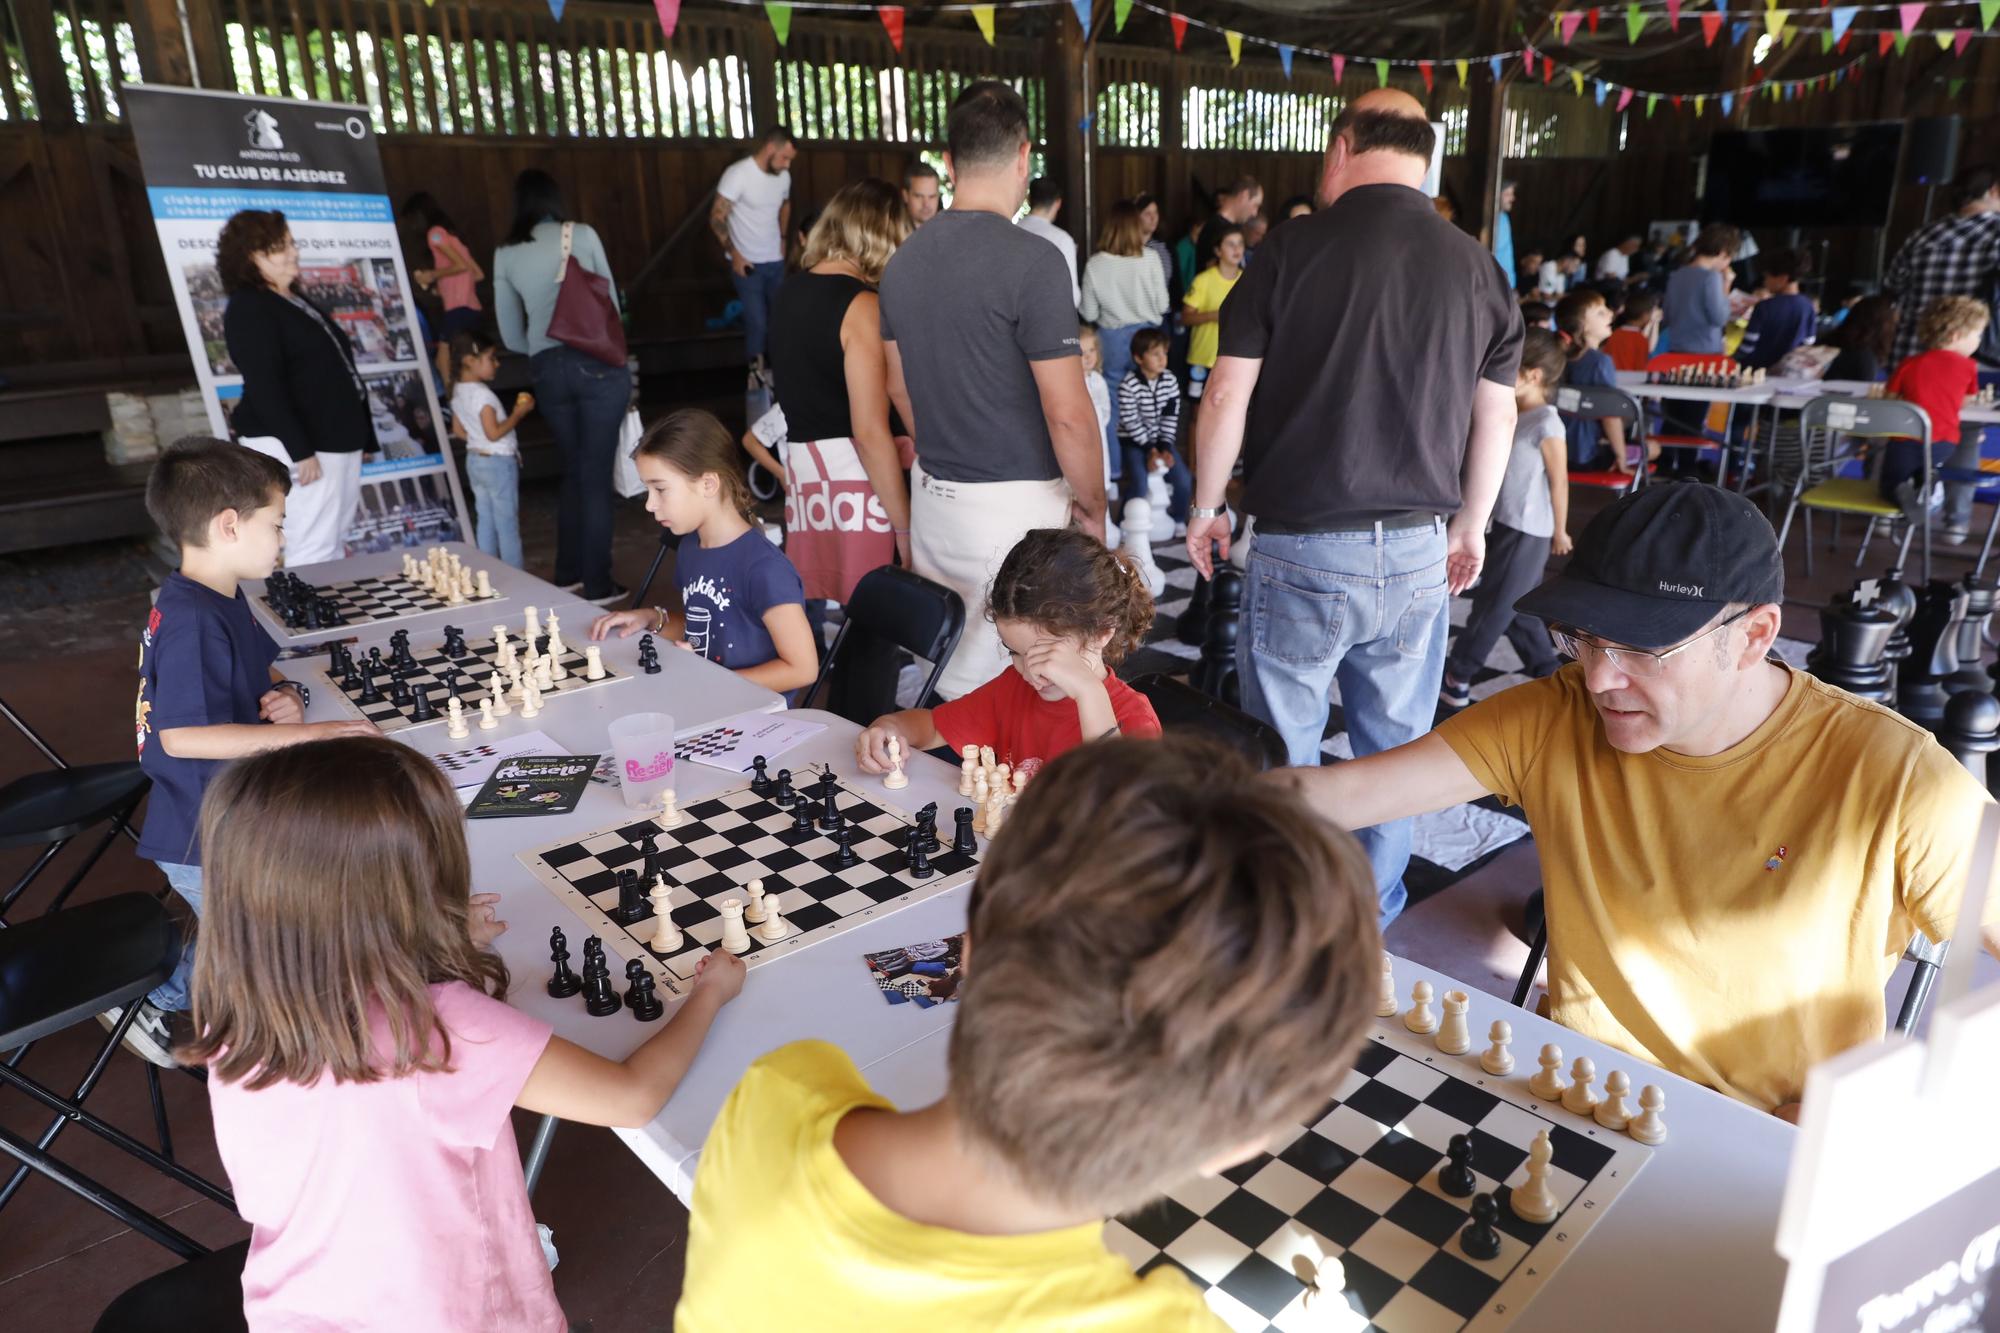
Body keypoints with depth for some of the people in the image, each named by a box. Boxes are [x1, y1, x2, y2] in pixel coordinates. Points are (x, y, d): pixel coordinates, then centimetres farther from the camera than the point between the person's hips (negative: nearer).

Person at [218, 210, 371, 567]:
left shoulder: (295, 300, 19)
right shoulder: (249, 308, -10)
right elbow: (265, 388, -18)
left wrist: (359, 438, 20)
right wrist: (300, 451, -24)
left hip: (337, 441, 10)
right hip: (300, 446, -10)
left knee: (334, 547, 12)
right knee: (312, 557, -11)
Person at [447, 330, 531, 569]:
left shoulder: (458, 392, 7)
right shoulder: (482, 394, -21)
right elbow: (494, 433, -24)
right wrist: (518, 413, -16)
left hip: (474, 459, 9)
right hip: (498, 462, -9)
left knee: (484, 521, 13)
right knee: (508, 525, -2)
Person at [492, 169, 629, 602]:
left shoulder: (505, 254, 10)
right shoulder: (582, 234, 3)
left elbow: (511, 337, 12)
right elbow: (611, 298, 10)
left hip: (547, 371, 3)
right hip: (598, 364, -3)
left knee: (573, 471, 19)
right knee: (596, 474, 2)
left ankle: (567, 574, 27)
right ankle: (597, 584, 6)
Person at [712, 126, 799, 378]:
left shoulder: (783, 176, 1)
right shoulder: (738, 174, -17)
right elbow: (716, 217, -15)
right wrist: (733, 253, -20)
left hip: (776, 261, 6)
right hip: (747, 263, -6)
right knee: (757, 321, -7)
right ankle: (756, 369, 12)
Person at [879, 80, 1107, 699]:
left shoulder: (902, 260, 6)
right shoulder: (1032, 260, -16)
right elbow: (1067, 415, -18)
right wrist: (1093, 504, -3)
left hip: (933, 495, 7)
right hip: (1017, 504, -7)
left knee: (942, 681, 17)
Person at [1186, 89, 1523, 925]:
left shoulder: (1294, 249, -6)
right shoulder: (1478, 268, 4)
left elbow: (1227, 400, -5)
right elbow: (1496, 417, 10)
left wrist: (1206, 508, 8)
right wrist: (1471, 526, 23)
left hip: (1302, 546, -3)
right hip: (1420, 550, 4)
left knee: (1282, 753, 10)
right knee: (1397, 747, 15)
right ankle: (1374, 914, 30)